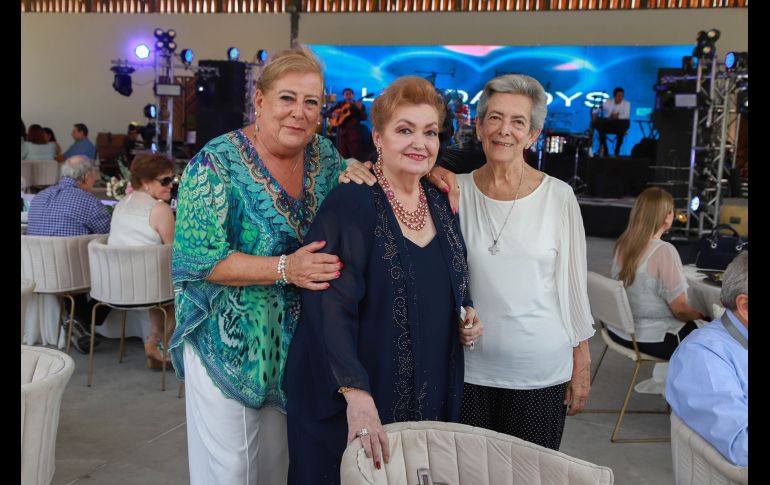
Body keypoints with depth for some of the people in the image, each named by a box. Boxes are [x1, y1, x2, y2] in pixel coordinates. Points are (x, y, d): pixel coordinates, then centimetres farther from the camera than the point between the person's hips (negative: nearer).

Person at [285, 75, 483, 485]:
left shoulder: (441, 205, 5)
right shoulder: (351, 203, -16)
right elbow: (329, 306, -23)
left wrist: (467, 316, 0)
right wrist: (356, 393, -32)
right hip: (350, 402, -6)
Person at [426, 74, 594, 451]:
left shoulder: (558, 196, -4)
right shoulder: (456, 190, -1)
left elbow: (573, 282, 1)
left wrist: (581, 365, 4)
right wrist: (428, 176, -19)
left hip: (541, 373, -1)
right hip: (469, 368, 1)